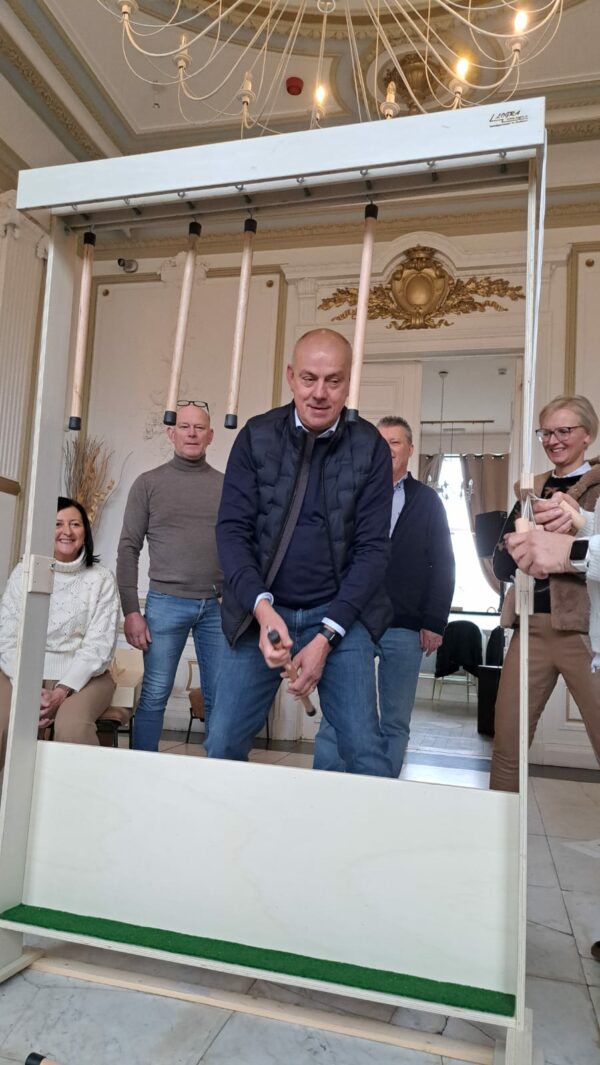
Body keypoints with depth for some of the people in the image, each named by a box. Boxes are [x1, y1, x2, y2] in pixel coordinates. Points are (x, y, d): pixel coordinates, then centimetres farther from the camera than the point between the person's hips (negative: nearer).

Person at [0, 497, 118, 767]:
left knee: (71, 725, -31)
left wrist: (62, 691, -18)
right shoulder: (23, 572, 6)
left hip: (83, 675, -1)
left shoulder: (101, 578, 1)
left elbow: (100, 643, -6)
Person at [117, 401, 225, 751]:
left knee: (220, 699, 7)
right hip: (166, 603, -1)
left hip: (219, 606, 2)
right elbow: (129, 548, 1)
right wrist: (131, 610, -5)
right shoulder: (149, 483, 4)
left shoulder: (227, 486, 8)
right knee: (154, 697, 4)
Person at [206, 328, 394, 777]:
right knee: (223, 745, 2)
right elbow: (232, 530, -4)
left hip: (340, 614, -1)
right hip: (261, 612, 1)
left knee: (365, 751, -4)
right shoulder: (256, 437, -1)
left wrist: (327, 636, -13)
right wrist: (262, 608, -20)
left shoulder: (370, 447, -3)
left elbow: (373, 547, -5)